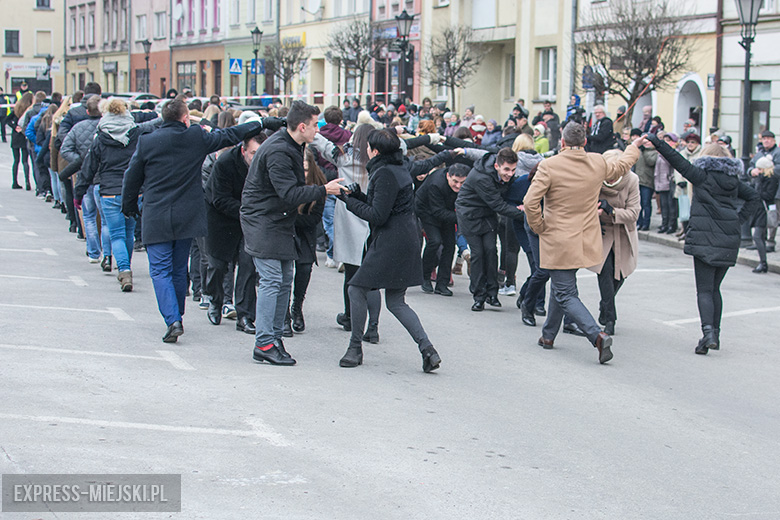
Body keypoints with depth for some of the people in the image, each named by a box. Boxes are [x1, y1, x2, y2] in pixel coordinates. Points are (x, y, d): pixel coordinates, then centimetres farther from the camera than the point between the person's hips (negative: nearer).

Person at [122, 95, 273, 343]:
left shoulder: (147, 142, -6)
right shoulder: (197, 137, -4)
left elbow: (132, 178, 3)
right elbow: (229, 135, 4)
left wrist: (129, 205, 20)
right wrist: (262, 123, 14)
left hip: (156, 219, -2)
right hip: (187, 217, 2)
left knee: (160, 270, 0)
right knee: (179, 269, 16)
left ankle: (172, 320, -16)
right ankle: (176, 317, 27)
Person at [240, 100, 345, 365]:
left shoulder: (291, 147, 11)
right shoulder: (277, 151, -21)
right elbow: (289, 194, -25)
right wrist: (324, 190, -20)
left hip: (280, 223, 10)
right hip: (263, 222, -10)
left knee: (284, 281, 9)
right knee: (271, 281, -11)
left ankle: (275, 337, 15)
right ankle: (264, 344, -9)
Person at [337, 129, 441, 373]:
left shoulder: (385, 174, -16)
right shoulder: (399, 168, 14)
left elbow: (377, 215, -18)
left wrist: (349, 200, -9)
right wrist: (358, 195, 11)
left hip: (390, 243, -10)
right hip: (405, 241, 10)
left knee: (357, 289, 2)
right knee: (395, 301, 11)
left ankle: (355, 348, 8)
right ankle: (427, 349, 0)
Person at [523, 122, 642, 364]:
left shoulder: (549, 166, -15)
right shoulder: (599, 163, 0)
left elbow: (530, 202, -20)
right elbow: (621, 167, 23)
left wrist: (538, 226, -2)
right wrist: (634, 147, 44)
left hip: (558, 241, -6)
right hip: (585, 241, 6)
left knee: (565, 294, -4)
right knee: (561, 286, 23)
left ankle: (597, 335, -22)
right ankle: (548, 335, 34)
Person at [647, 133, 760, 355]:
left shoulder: (702, 175, -4)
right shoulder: (733, 180, 12)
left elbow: (678, 161, -10)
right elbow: (753, 197, 19)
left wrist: (657, 142, -9)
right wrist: (737, 219, 13)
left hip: (705, 240, -5)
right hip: (729, 241, 5)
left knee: (704, 289, -6)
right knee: (715, 288, 16)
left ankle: (708, 332, -23)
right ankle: (715, 334, 16)